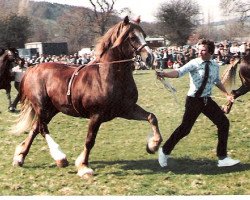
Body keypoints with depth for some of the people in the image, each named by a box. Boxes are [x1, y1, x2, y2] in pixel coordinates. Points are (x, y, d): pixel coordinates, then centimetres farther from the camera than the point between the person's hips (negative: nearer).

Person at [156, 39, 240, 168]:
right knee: (185, 128, -6)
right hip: (194, 100, -6)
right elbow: (179, 72, -33)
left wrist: (227, 94, 21)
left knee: (224, 123, 4)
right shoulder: (194, 63, -15)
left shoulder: (215, 65, 3)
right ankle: (165, 151, 17)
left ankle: (222, 158, 16)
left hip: (207, 100, 6)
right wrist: (164, 74, -51)